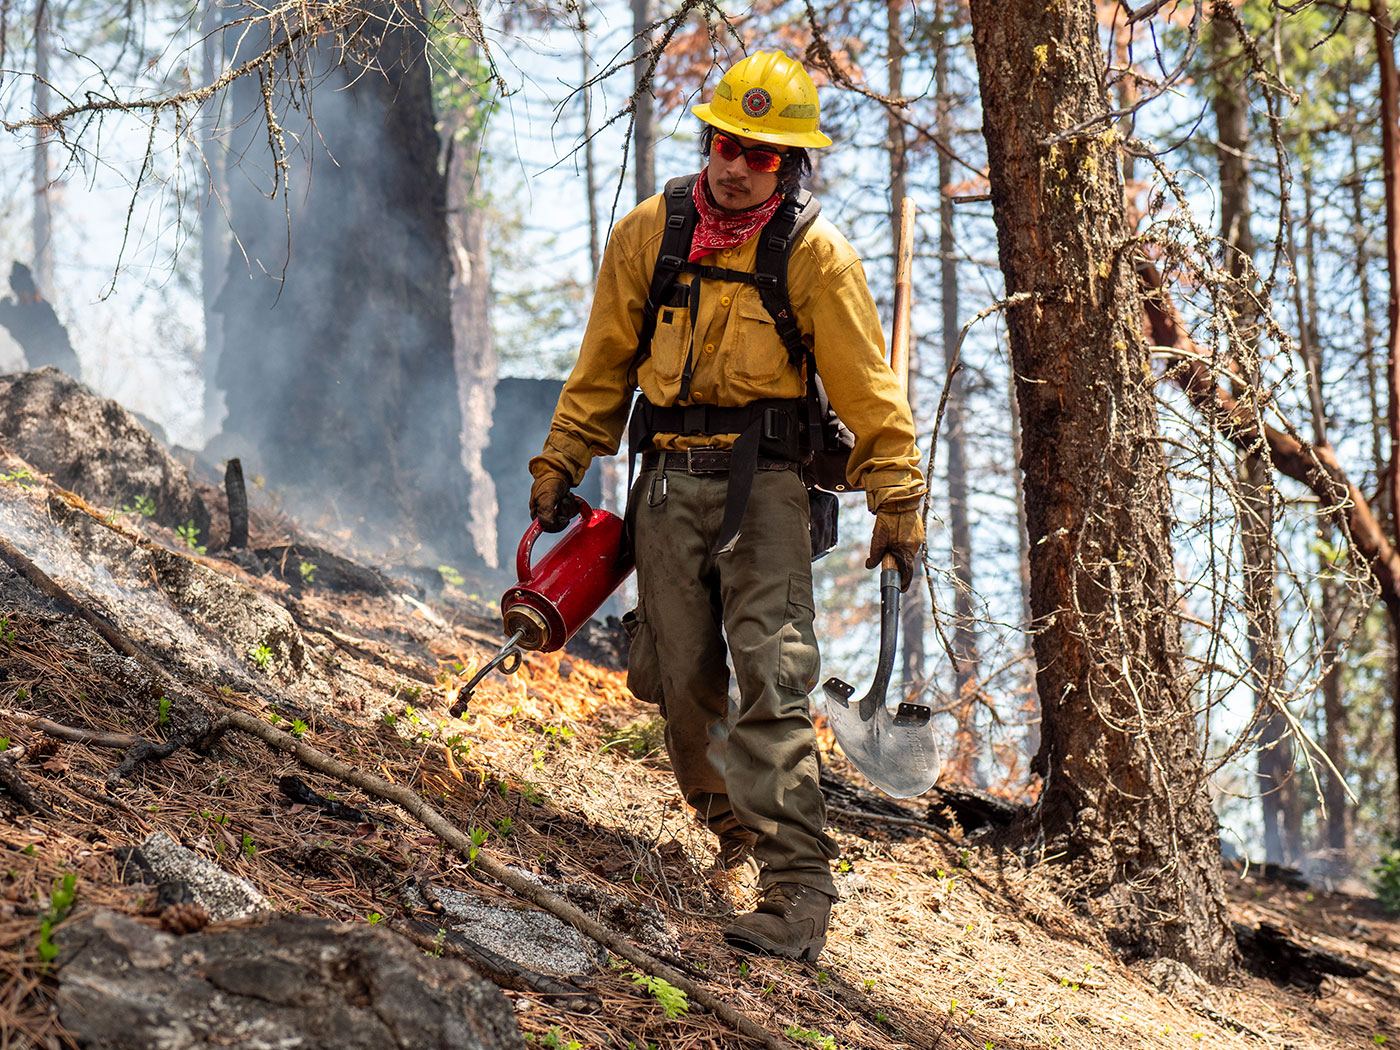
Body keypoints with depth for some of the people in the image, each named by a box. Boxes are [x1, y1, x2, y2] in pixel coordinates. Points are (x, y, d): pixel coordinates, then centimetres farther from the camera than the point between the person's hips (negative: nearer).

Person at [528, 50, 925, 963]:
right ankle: (731, 819, 31)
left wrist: (899, 501, -4)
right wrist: (560, 462, 15)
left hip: (762, 479, -4)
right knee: (681, 679, 5)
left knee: (771, 675, -14)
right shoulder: (647, 235, 5)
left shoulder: (816, 257, -4)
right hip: (668, 478, 4)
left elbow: (868, 389, -1)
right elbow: (603, 367, 15)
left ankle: (798, 891, -17)